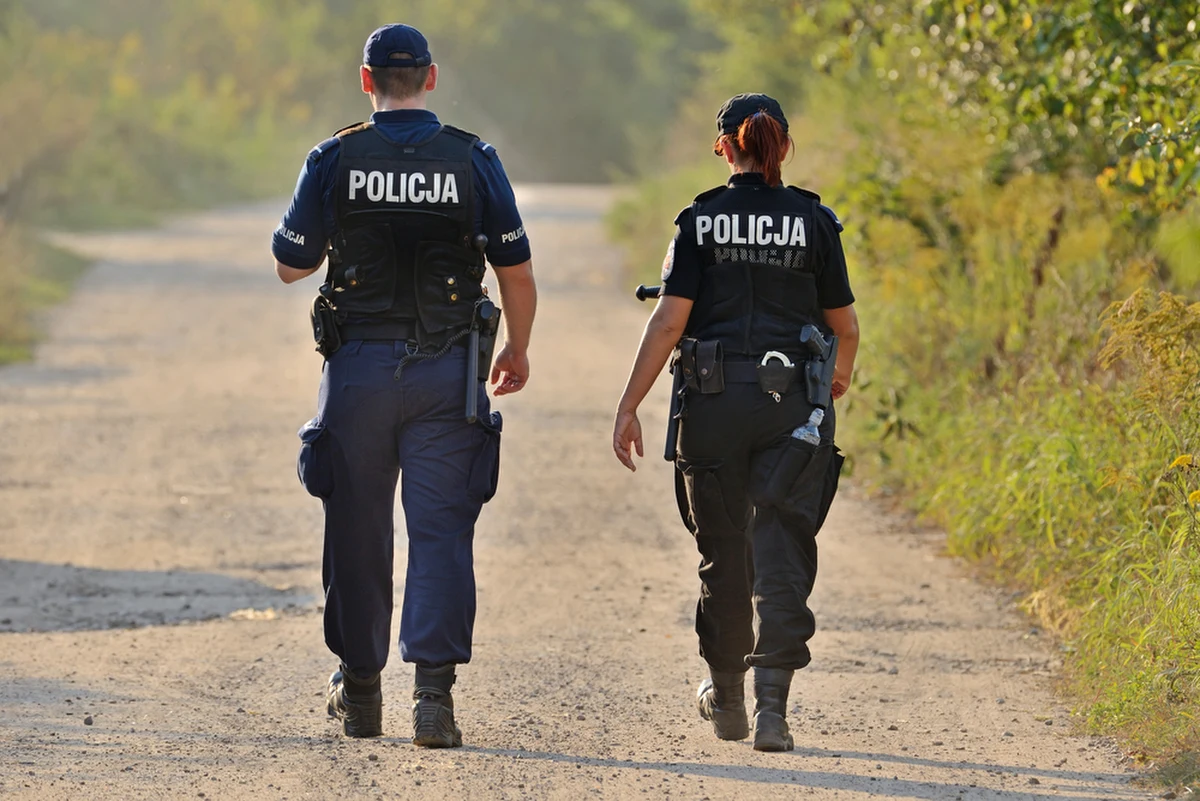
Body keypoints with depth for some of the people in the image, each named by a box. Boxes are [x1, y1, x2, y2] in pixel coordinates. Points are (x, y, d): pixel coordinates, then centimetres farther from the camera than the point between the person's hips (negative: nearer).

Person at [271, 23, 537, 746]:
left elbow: (290, 264, 3)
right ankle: (435, 692, -14)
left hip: (359, 364, 0)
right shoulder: (474, 161, -2)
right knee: (441, 529, -2)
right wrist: (519, 350, 17)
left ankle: (360, 692, 21)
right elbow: (517, 268, 2)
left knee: (358, 529, 11)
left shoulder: (336, 160, -3)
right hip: (446, 372, 0)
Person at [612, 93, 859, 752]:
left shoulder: (700, 221, 0)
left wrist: (629, 406, -3)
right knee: (780, 555, -3)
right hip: (792, 403, 0)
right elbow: (845, 326, 9)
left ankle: (726, 697, 30)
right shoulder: (814, 222, 2)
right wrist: (841, 373, 31)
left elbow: (669, 321, -6)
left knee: (723, 551, 15)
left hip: (714, 401, 1)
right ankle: (771, 703, -17)